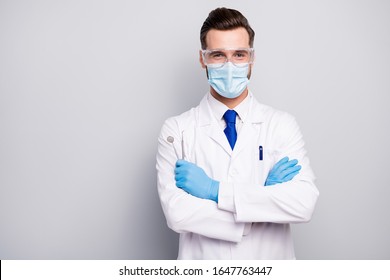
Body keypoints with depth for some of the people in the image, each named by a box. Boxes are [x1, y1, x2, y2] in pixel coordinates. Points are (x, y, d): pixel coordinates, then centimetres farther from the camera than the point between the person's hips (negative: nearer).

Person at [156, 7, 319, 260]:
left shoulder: (282, 125, -8)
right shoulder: (177, 130, -9)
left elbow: (304, 204, -20)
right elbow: (177, 213, -20)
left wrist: (215, 189, -23)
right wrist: (265, 193, -21)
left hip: (270, 257, 1)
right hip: (202, 262, 0)